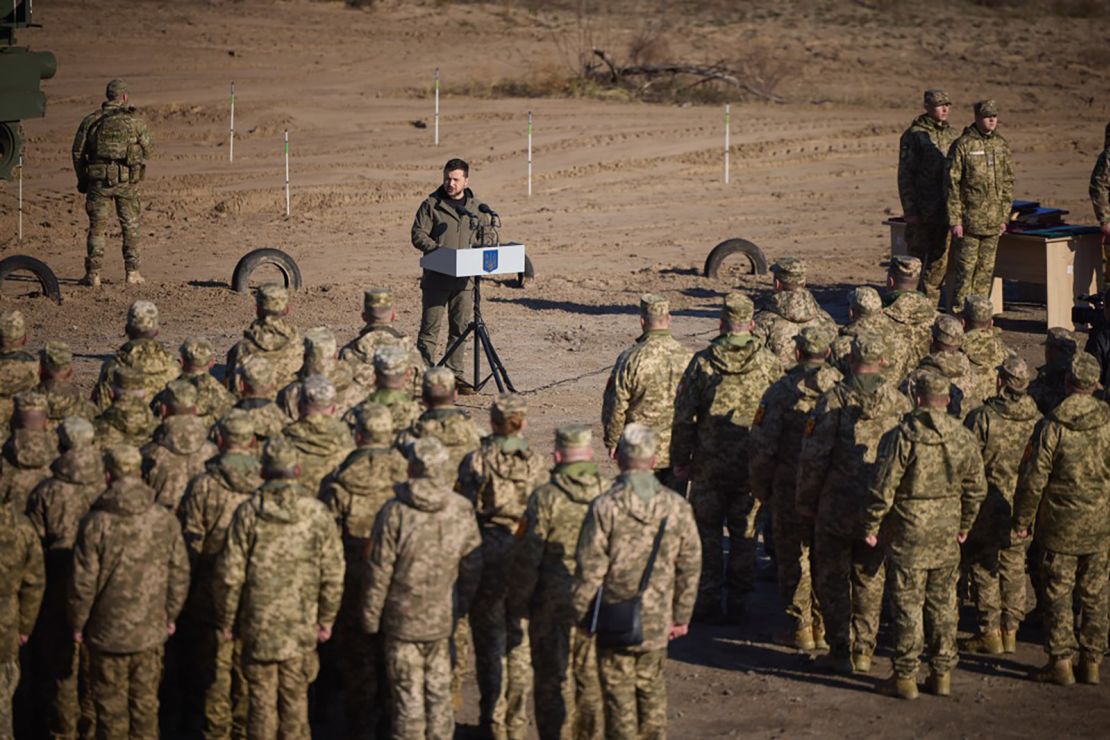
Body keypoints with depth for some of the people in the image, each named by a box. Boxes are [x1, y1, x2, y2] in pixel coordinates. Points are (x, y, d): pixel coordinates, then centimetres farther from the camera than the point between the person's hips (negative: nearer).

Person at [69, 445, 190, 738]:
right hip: (151, 631, 3)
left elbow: (84, 581, -11)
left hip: (108, 632, -3)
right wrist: (170, 614, 17)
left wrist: (78, 623, 4)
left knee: (111, 706, 8)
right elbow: (179, 574, 3)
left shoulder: (96, 523, -14)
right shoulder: (165, 521, -4)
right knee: (146, 703, 14)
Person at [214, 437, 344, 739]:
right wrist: (326, 620, 12)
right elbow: (333, 575, 0)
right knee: (295, 698, 11)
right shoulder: (317, 513, -4)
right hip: (302, 625, 1)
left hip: (258, 624, -1)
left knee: (261, 699, 8)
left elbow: (229, 574, -6)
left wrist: (226, 620, 6)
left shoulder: (248, 512, -7)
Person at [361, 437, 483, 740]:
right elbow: (472, 568, 3)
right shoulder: (462, 511, -6)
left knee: (407, 696, 6)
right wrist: (461, 607, 18)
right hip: (444, 620, 3)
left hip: (403, 620, -3)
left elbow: (379, 572, -12)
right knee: (440, 692, 15)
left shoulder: (395, 512, -17)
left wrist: (371, 618, 1)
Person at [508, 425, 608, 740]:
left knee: (554, 678, 7)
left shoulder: (546, 497, -12)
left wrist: (518, 603, -1)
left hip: (555, 605, -3)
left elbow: (527, 557, -11)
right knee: (593, 678, 14)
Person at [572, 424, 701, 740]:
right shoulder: (677, 507, -3)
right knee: (652, 690, 18)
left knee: (619, 693, 7)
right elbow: (690, 567, 4)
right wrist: (682, 616, 14)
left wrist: (579, 614, 1)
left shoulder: (605, 507, -15)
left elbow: (589, 571, -13)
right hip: (658, 620, 3)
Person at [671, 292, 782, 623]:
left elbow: (684, 417, -5)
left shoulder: (702, 362, -7)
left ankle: (709, 602, 10)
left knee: (707, 531, 10)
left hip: (710, 464, -1)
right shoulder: (769, 363, -4)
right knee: (744, 533, 12)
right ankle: (737, 601, 14)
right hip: (753, 466, 1)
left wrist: (680, 460, 5)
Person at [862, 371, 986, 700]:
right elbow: (976, 488, 9)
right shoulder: (964, 438, 1)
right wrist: (964, 525, 22)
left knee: (908, 605, 2)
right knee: (944, 604, 13)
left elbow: (882, 488, -14)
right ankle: (942, 674, 18)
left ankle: (905, 677, 7)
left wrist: (871, 527, -2)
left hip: (908, 535, -4)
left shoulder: (901, 437, -15)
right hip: (947, 536, 4)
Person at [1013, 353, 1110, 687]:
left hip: (1060, 525, -3)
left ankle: (1060, 662, 8)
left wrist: (1022, 519, 0)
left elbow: (1033, 478, -12)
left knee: (1058, 593, 6)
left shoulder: (1053, 425, -14)